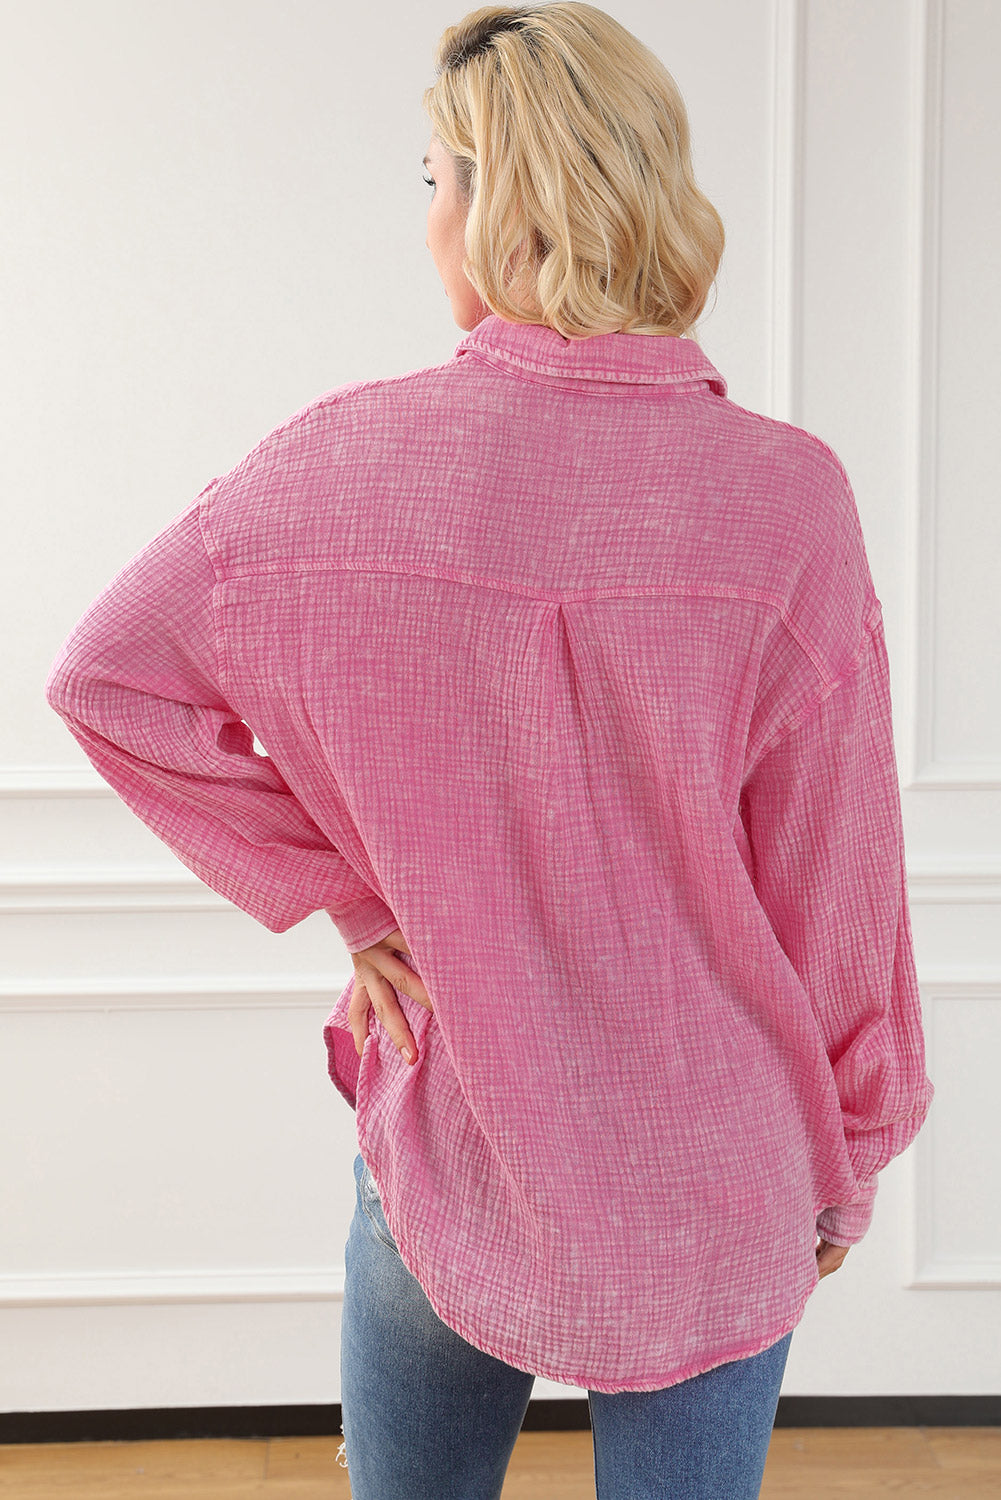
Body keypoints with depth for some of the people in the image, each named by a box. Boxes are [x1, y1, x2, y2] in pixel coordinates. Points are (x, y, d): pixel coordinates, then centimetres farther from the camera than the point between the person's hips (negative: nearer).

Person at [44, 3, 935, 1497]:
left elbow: (109, 675, -2)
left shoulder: (348, 459, -12)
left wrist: (338, 894, 0)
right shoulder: (782, 495, -17)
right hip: (714, 1183, -1)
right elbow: (836, 883, -10)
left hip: (446, 1151, 1)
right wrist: (848, 1158, 5)